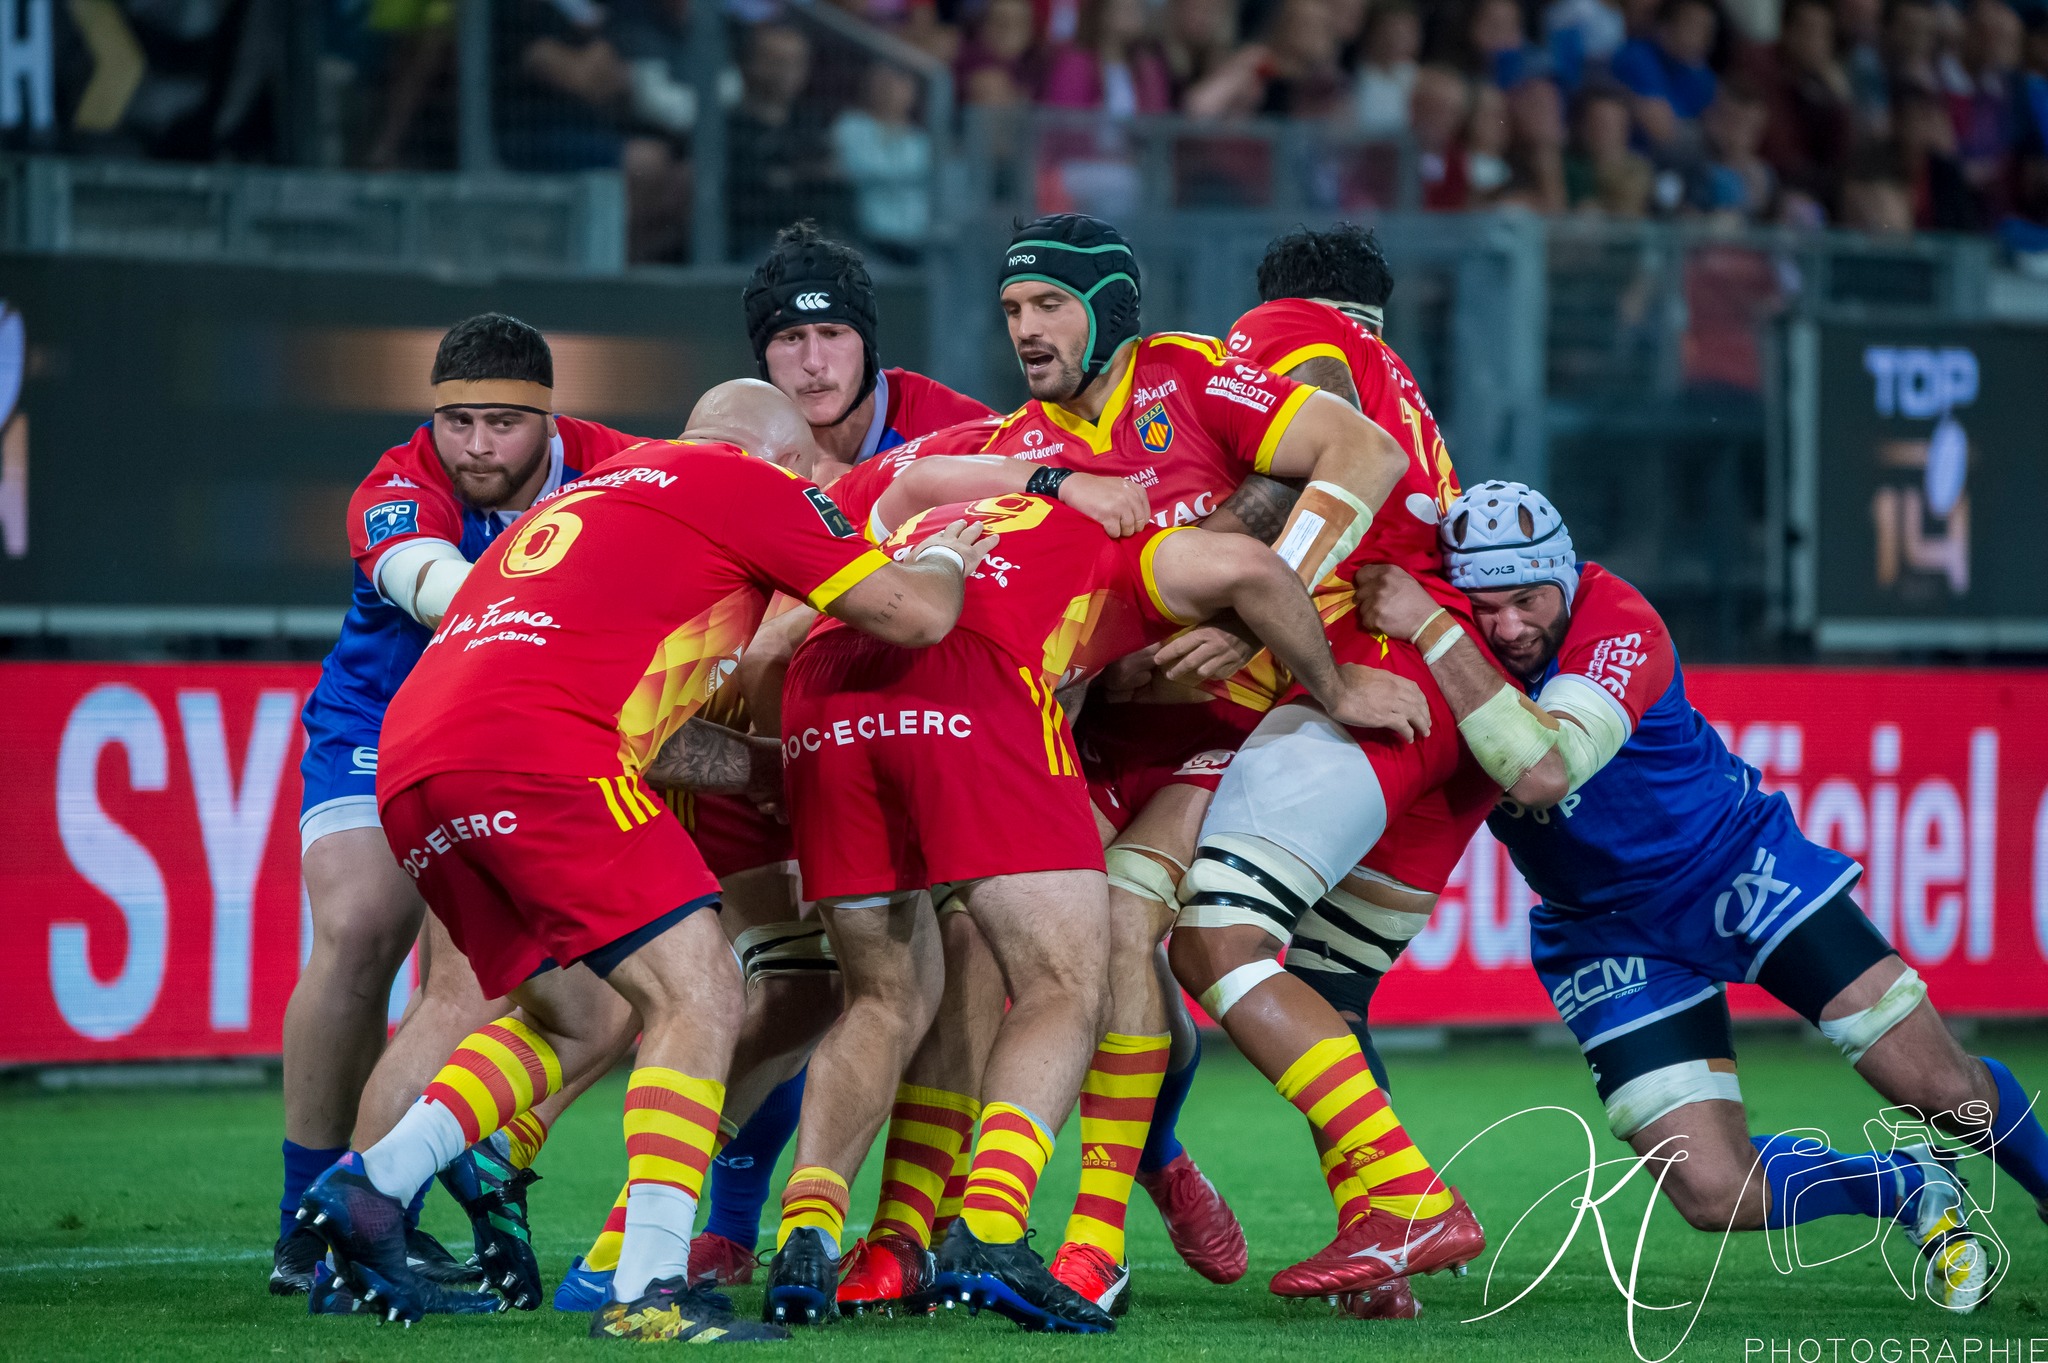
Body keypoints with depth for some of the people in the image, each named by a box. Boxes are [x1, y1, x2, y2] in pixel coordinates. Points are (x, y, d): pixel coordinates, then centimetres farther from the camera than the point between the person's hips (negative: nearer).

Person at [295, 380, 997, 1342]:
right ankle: (649, 1288, -17)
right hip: (532, 749, -9)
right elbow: (914, 615, 8)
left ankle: (365, 1188, 12)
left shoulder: (591, 494, 34)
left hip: (409, 769, 9)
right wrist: (949, 557, 30)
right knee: (697, 992, -6)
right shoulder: (744, 483, 10)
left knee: (585, 1019, 22)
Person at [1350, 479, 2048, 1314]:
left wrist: (1431, 630, -47)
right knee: (1716, 1196, -12)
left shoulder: (1619, 628, -28)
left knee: (1946, 1093, -6)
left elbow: (1542, 773, -44)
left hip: (1745, 870, -3)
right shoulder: (1449, 645, -14)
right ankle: (1905, 1191, 16)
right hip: (1606, 929, 3)